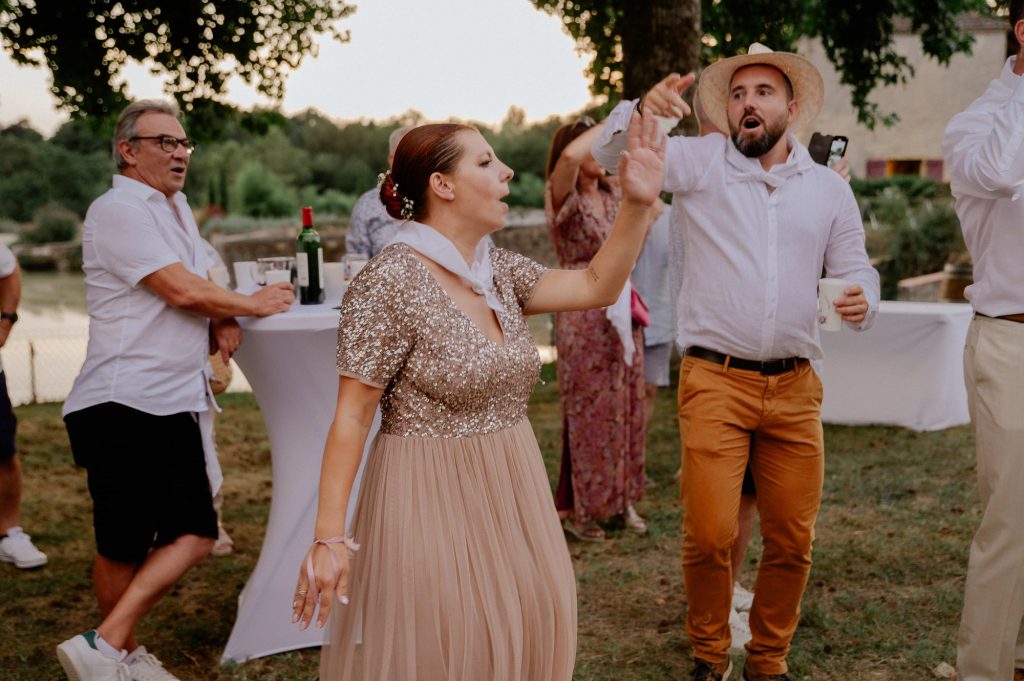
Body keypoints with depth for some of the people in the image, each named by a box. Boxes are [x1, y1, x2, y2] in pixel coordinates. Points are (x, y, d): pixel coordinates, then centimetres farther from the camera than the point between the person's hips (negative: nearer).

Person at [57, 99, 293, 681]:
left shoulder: (176, 206, 18)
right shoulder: (118, 211, -11)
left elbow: (197, 282, 28)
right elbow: (181, 289, -18)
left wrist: (222, 320, 5)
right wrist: (253, 304, -3)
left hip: (175, 405, 9)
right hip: (124, 407, -9)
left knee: (194, 533, 6)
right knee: (125, 546, 0)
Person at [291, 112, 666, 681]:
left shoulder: (500, 270, 5)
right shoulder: (389, 284, -17)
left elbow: (596, 286, 6)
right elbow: (351, 419, -16)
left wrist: (638, 203, -4)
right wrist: (329, 536, -19)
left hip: (511, 493, 7)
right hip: (433, 504, -7)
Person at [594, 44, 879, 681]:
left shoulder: (829, 188, 13)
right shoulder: (700, 162, 4)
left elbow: (855, 268, 17)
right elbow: (610, 152, -6)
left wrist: (862, 298, -7)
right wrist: (642, 110, -28)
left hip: (794, 388, 3)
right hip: (715, 383, -3)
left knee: (792, 540, 7)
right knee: (709, 534, -6)